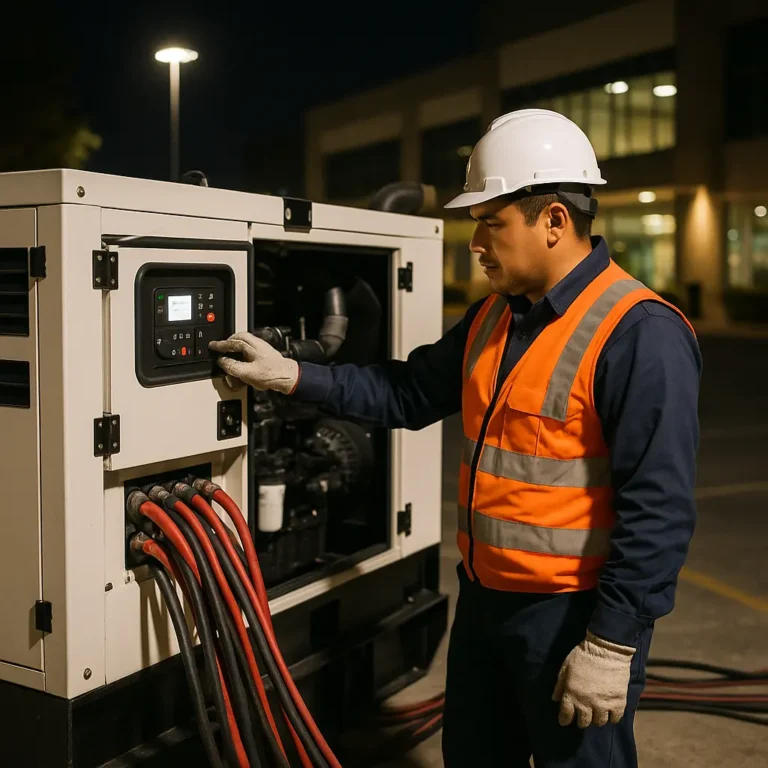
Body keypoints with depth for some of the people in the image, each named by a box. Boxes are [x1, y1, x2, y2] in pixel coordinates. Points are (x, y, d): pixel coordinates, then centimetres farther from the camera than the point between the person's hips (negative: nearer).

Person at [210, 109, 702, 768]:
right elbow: (410, 392, 13)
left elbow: (659, 509, -23)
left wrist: (612, 645, -22)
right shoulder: (495, 315, 7)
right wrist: (291, 376, 6)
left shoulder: (641, 335, -21)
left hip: (574, 615, -8)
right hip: (483, 597, 8)